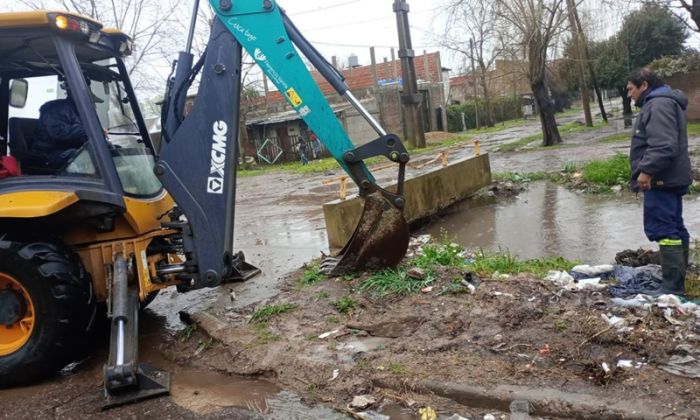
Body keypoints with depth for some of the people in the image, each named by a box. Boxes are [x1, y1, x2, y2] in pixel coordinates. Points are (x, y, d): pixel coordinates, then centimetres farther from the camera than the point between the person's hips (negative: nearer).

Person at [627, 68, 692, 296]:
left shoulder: (659, 104, -15)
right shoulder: (661, 103, 19)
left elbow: (663, 145, -26)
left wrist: (647, 171, -24)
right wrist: (648, 172, 23)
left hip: (661, 180, -11)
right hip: (669, 179, 11)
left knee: (662, 229, -11)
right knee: (674, 228, 15)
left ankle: (673, 286, -8)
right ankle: (677, 281, 26)